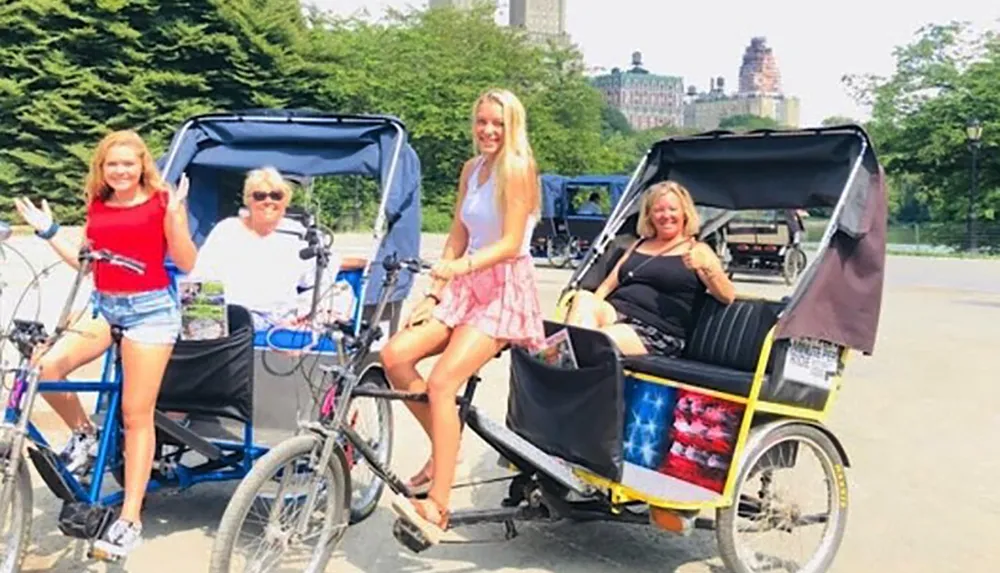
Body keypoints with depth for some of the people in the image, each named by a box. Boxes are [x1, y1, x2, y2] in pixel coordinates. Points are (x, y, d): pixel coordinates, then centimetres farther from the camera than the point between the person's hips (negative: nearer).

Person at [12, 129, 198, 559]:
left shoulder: (161, 202, -4)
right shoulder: (97, 207, 10)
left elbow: (186, 263, -8)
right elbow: (85, 262, 15)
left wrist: (176, 215, -20)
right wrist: (49, 232, 9)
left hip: (150, 309, -5)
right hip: (102, 306, 5)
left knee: (136, 414, -3)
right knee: (45, 366, -20)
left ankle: (129, 519, 5)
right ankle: (84, 434, 9)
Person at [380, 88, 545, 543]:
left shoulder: (517, 168, -8)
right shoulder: (472, 168, 14)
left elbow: (510, 244, -16)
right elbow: (458, 237, 13)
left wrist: (462, 266, -32)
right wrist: (433, 294, 5)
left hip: (505, 289, -7)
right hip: (467, 286, 7)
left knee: (441, 382, -23)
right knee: (395, 355, -12)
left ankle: (436, 510, -18)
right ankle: (443, 448, 6)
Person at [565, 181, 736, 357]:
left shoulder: (697, 251, 9)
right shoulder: (639, 245, 26)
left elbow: (728, 297, -2)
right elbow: (608, 285, 23)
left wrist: (706, 267, -21)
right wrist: (592, 309, 1)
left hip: (656, 332, -5)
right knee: (584, 298, -29)